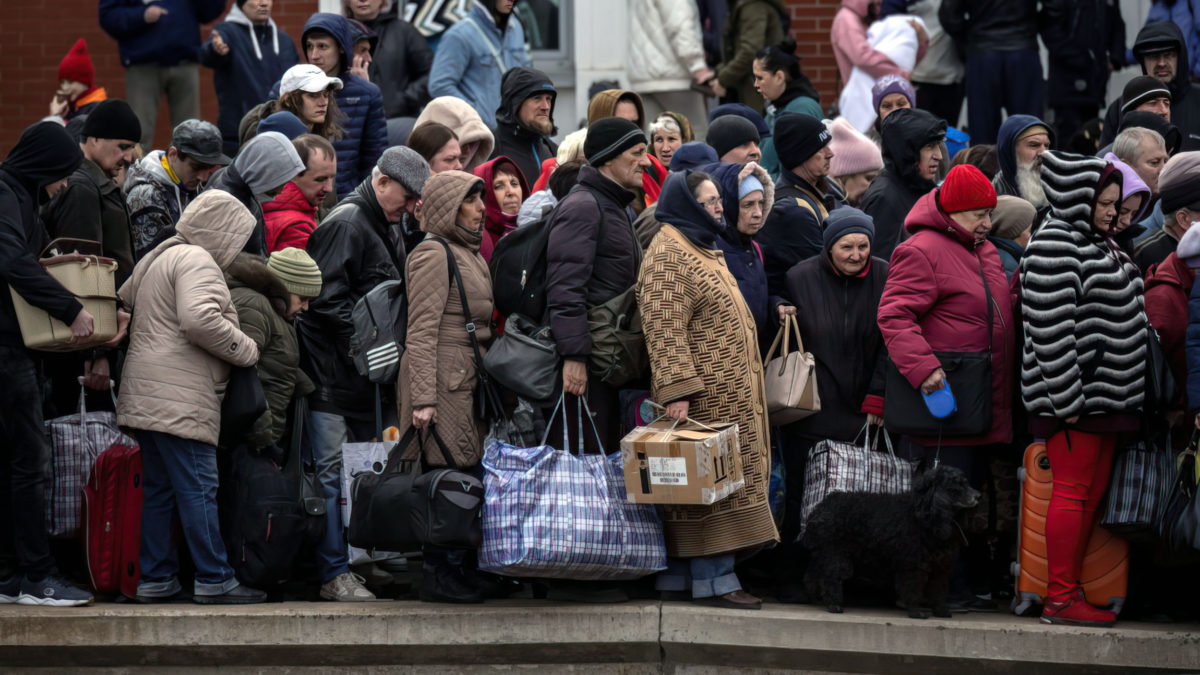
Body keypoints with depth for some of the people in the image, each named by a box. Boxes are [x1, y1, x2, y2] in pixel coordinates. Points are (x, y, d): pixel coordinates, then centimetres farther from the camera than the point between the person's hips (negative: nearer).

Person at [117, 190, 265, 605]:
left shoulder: (156, 258, 22)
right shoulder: (197, 261, -10)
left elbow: (121, 303, 30)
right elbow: (200, 319, -23)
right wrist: (247, 350, -11)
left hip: (144, 395, 10)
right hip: (181, 398, -10)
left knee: (158, 489, 11)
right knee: (198, 488, -9)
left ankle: (155, 578, 11)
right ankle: (214, 580, -9)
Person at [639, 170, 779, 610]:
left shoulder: (700, 250, 21)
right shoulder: (668, 256, -13)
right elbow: (664, 328, -21)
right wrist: (677, 391, -27)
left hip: (729, 397, 10)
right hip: (703, 397, -10)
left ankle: (677, 573, 12)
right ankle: (711, 579, -9)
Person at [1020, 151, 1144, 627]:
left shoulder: (1099, 244, 18)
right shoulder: (1054, 249, -14)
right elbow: (1050, 329, -20)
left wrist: (1125, 393, 21)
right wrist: (1066, 399, -23)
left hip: (1104, 397, 10)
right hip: (1074, 395, -10)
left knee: (1094, 492, 11)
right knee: (1072, 490, -8)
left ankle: (1070, 590, 16)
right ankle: (1060, 598, -5)